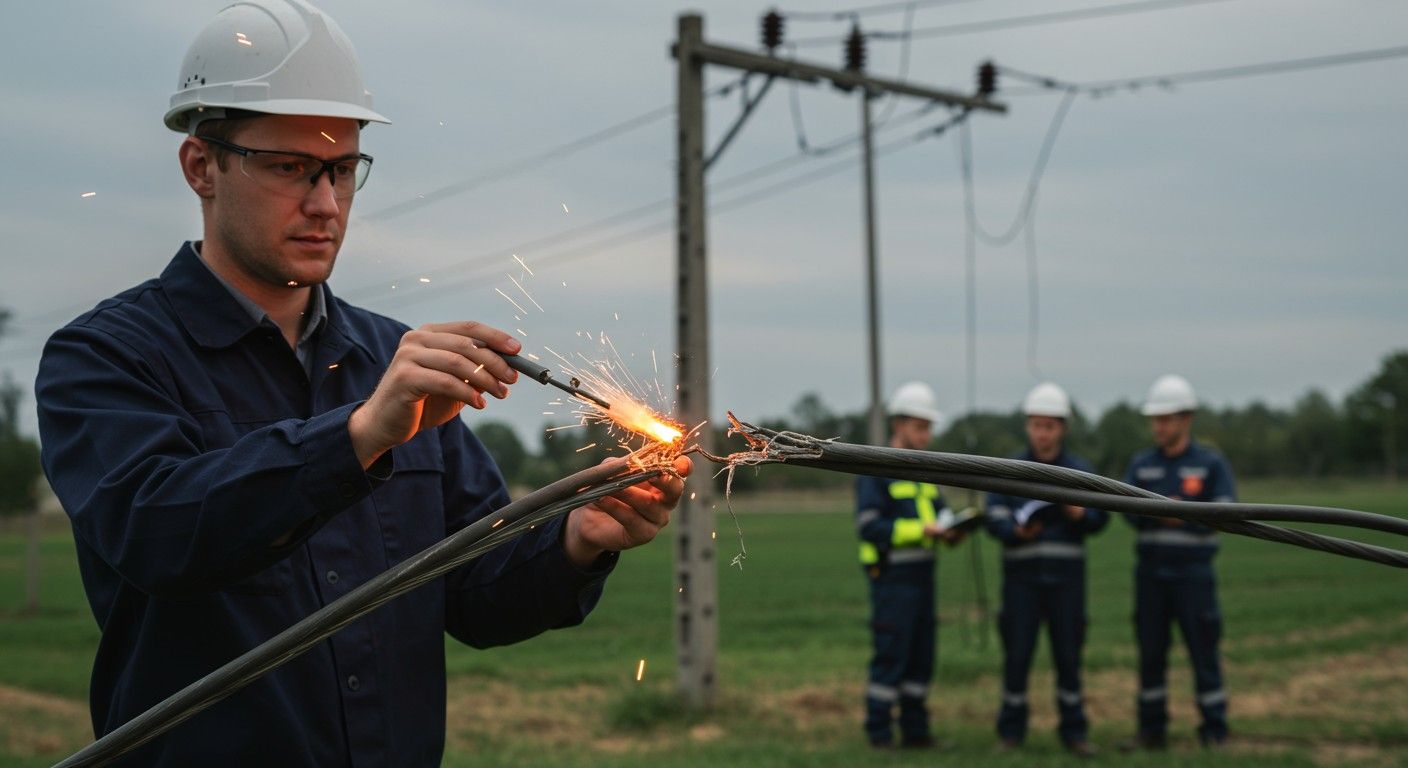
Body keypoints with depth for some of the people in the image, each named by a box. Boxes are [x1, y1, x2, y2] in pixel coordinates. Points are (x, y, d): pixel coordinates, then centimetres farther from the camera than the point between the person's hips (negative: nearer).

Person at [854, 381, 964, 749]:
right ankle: (879, 733, 2)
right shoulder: (875, 470, -8)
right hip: (891, 577, -7)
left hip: (922, 574, 7)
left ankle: (915, 730, 16)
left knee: (921, 657, 9)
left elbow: (940, 510, 17)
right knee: (890, 657, -5)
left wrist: (952, 530, -6)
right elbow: (870, 526, -16)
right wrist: (921, 530, -22)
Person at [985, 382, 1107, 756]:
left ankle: (1074, 730, 11)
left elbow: (1101, 518, 5)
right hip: (1021, 574, -1)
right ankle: (1011, 730, 9)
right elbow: (995, 519, -2)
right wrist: (1018, 531, -22)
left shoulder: (1081, 469, 8)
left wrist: (1080, 514, -16)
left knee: (1068, 654, 2)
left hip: (1067, 574, 1)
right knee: (1017, 654, -1)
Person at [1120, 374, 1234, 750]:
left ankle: (1214, 733, 6)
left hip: (1193, 574, -3)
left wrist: (1184, 516, -23)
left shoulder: (1211, 463, -1)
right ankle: (1151, 730, 15)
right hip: (1150, 573, 3)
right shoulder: (1141, 465, 9)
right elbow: (1130, 511, -4)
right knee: (1150, 653, 6)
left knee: (1204, 653, -1)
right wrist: (1154, 511, -24)